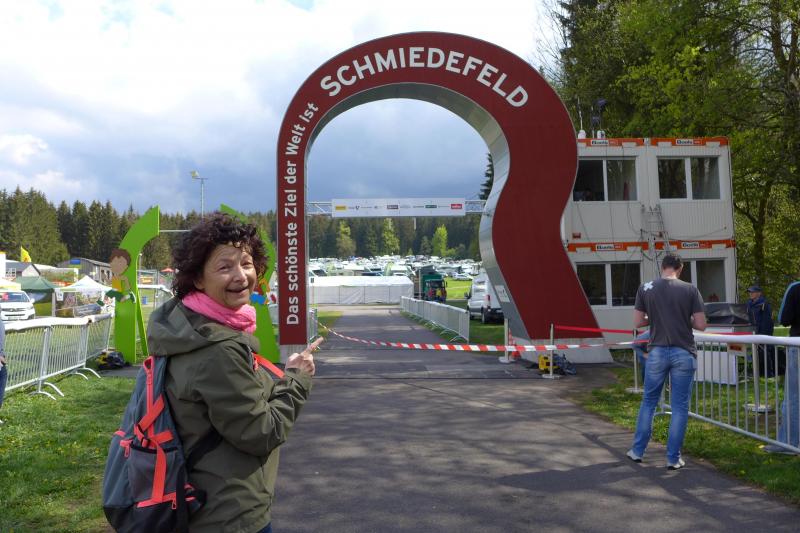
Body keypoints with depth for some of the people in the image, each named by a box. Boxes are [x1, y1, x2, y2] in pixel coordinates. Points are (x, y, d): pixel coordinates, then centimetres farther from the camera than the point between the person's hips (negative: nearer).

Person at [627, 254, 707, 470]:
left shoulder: (645, 289, -1)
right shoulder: (690, 290, -4)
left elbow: (637, 322, 1)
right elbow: (701, 324, -4)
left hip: (657, 352, 1)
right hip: (683, 354, -1)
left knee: (648, 402, 16)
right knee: (679, 407, 7)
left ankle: (637, 451, 23)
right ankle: (673, 458, 12)